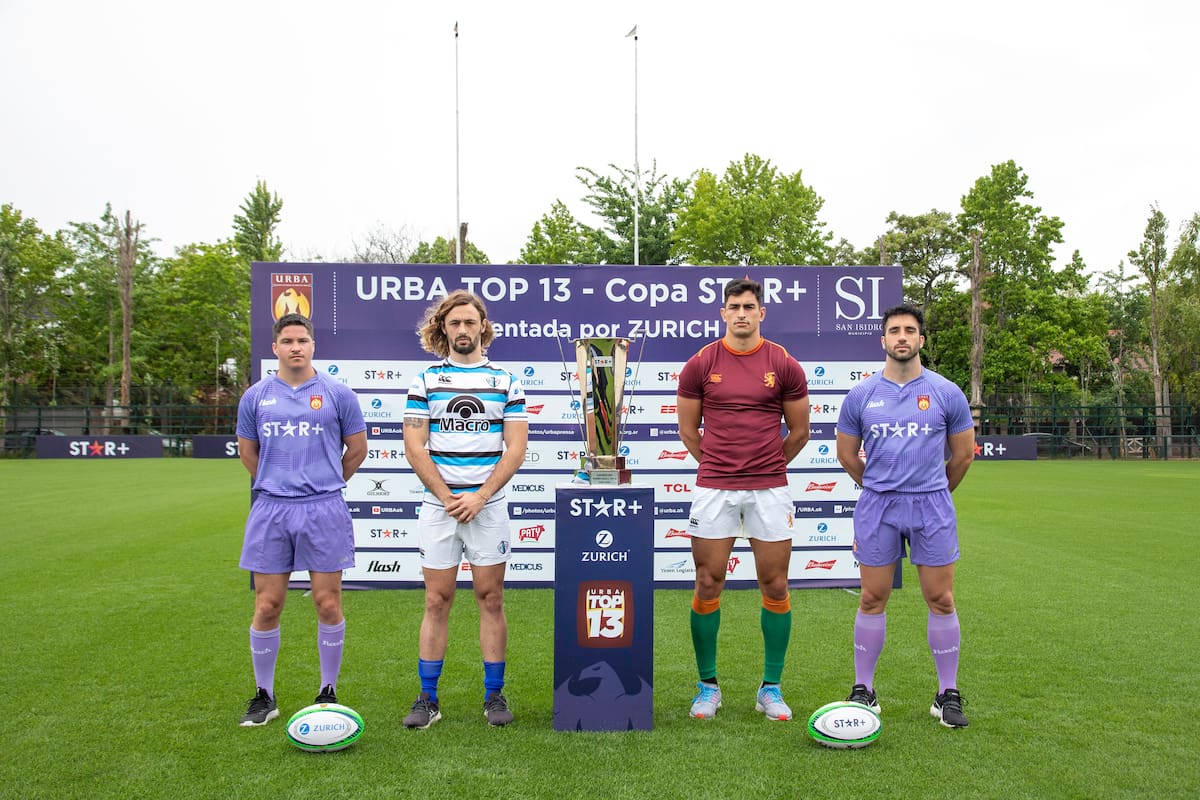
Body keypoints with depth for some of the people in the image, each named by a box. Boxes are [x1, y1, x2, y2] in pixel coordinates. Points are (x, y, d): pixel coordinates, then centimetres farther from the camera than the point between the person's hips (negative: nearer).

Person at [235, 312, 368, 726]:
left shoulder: (337, 393, 2)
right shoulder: (255, 396, 8)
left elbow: (357, 448, 10)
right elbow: (247, 451, 19)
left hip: (324, 510, -1)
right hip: (270, 510, 2)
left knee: (328, 604, 2)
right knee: (267, 607, 4)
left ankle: (328, 693, 18)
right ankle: (264, 697, 21)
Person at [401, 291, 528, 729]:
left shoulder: (505, 381, 6)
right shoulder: (425, 381, 6)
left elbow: (516, 447, 1)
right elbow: (415, 446, 1)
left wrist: (479, 496, -9)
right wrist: (447, 497, -7)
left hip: (488, 506, 0)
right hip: (438, 507, 0)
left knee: (491, 599, 5)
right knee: (437, 602, 4)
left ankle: (494, 695, 16)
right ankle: (427, 699, 14)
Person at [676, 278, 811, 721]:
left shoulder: (784, 365, 1)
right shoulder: (700, 364, 1)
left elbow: (799, 431, 11)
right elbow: (688, 430, 10)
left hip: (770, 489, 0)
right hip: (713, 488, 0)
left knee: (775, 588, 5)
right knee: (708, 586, 3)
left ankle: (771, 687, 21)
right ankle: (708, 685, 19)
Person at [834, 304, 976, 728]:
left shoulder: (947, 393, 2)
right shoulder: (860, 395, 3)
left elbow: (964, 454, 11)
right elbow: (847, 454, 13)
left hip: (932, 506, 0)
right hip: (876, 507, 0)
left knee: (940, 600, 3)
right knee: (872, 599, 4)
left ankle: (948, 694, 16)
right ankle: (863, 689, 16)